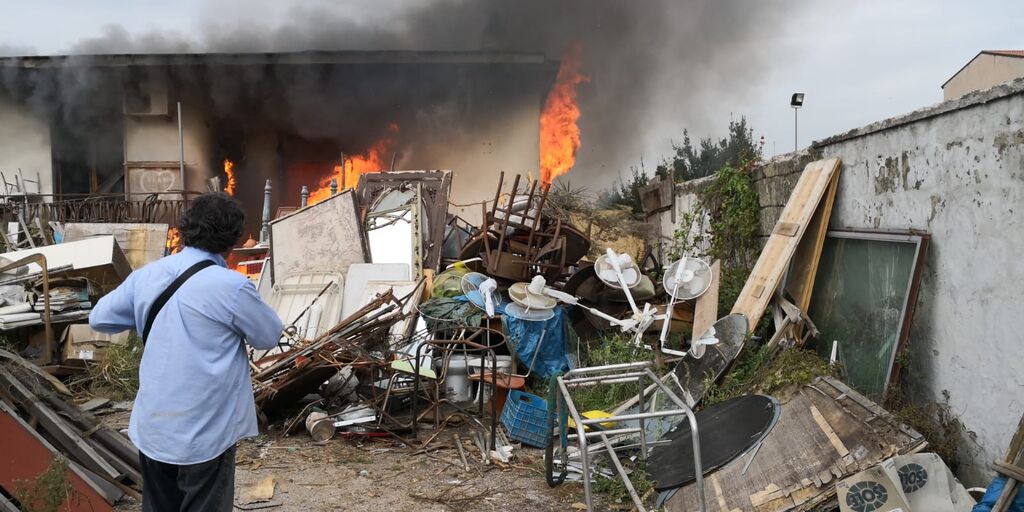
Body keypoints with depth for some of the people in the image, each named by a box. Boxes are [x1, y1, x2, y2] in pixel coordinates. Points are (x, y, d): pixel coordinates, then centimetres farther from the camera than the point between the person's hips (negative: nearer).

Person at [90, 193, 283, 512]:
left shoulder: (146, 275, -1)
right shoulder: (230, 285, -20)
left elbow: (99, 318, 12)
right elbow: (269, 336, -5)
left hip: (151, 427, 6)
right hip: (204, 432, -5)